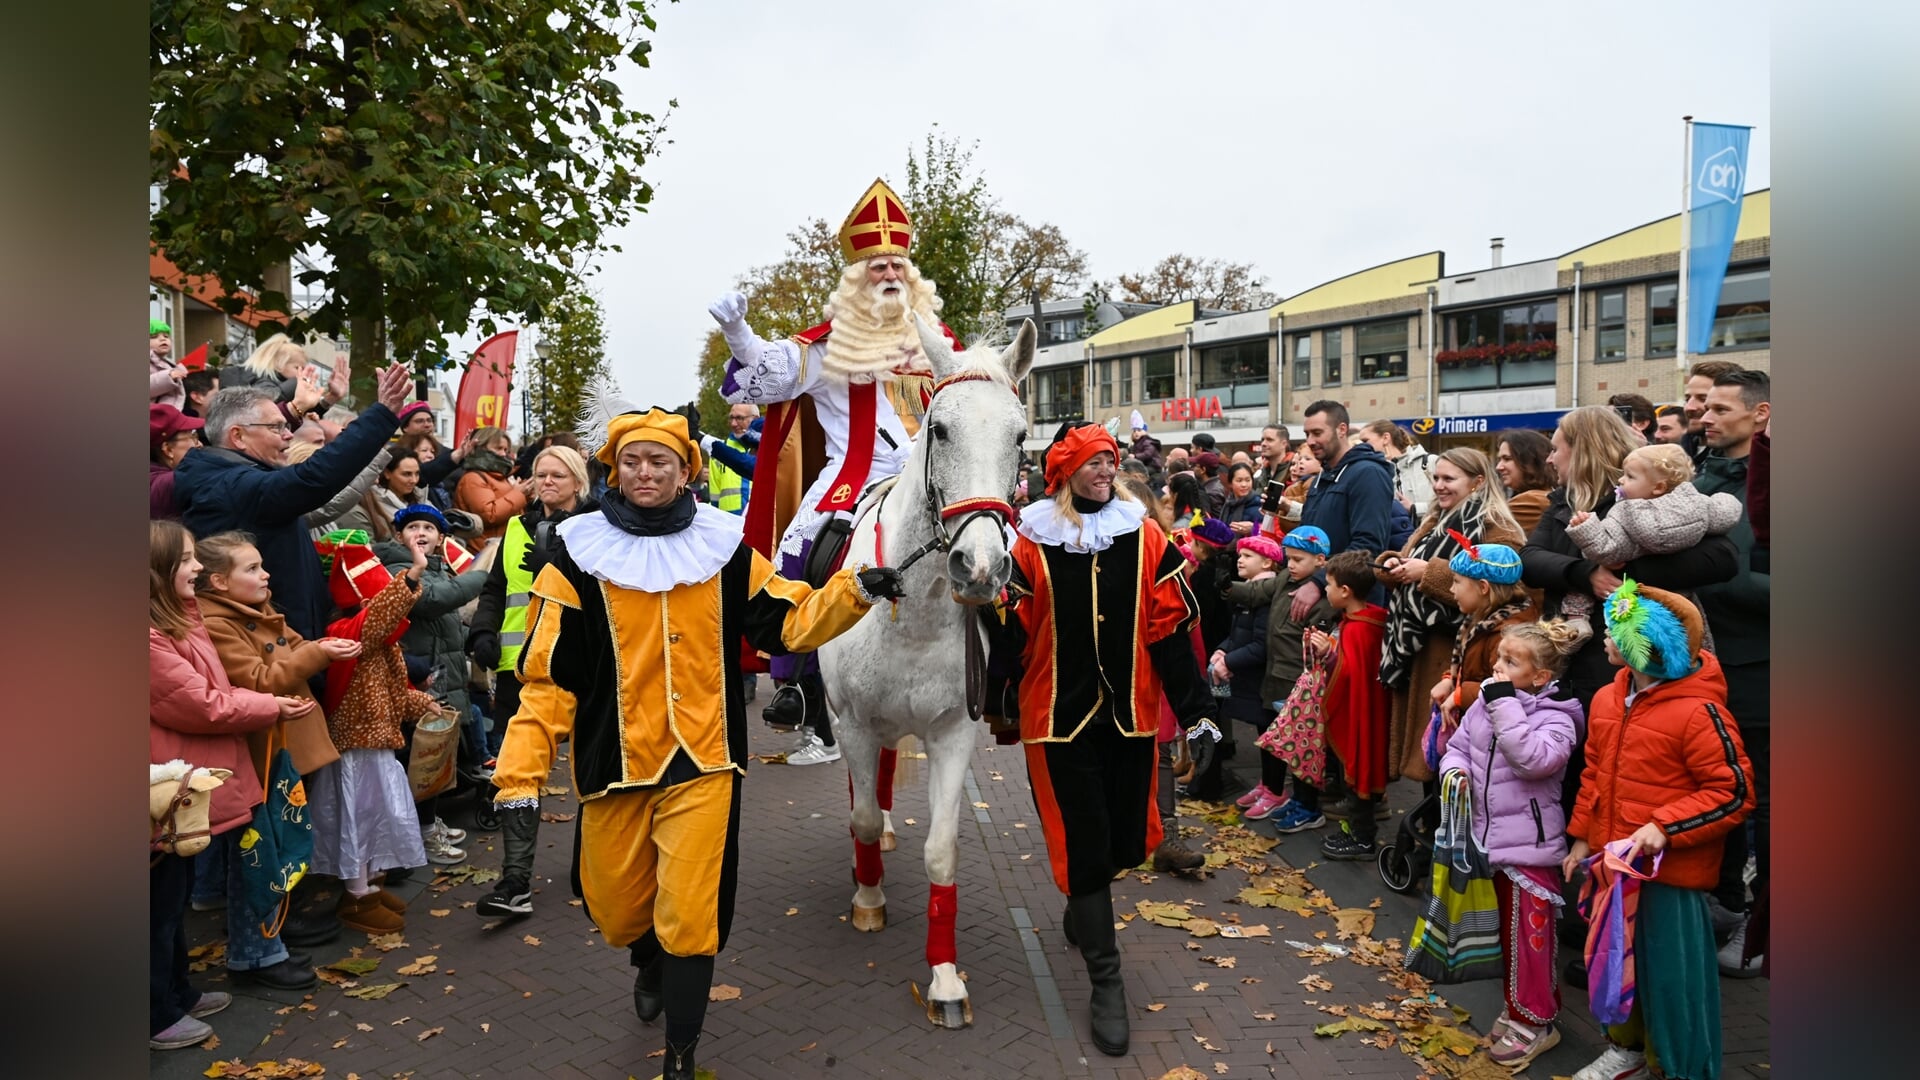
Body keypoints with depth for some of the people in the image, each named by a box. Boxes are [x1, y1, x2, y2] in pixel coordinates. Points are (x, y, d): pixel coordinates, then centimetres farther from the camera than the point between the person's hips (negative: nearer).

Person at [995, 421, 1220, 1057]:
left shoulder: (1145, 538, 0)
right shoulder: (1033, 543, -6)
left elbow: (1173, 631, -1)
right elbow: (1012, 635, -3)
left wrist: (1198, 715, -3)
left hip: (1131, 714, 3)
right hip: (1060, 716, -2)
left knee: (1127, 842, 13)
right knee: (1083, 843, 1)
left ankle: (1083, 905, 46)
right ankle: (1105, 982, 15)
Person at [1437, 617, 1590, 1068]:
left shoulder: (1555, 717, -14)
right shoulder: (1484, 704, 5)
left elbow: (1533, 758, -31)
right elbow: (1457, 744, 13)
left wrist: (1505, 705, -28)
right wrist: (1456, 771, -8)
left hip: (1530, 845, -7)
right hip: (1491, 838, 7)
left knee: (1530, 935, 1)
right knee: (1507, 931, 18)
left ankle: (1535, 1021, 15)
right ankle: (1519, 1008, 33)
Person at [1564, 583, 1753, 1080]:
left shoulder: (1698, 712, -19)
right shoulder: (1607, 700, 3)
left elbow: (1734, 792, -17)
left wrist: (1665, 828, -24)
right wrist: (1582, 838, 13)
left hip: (1670, 873, -7)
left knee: (1670, 972, 5)